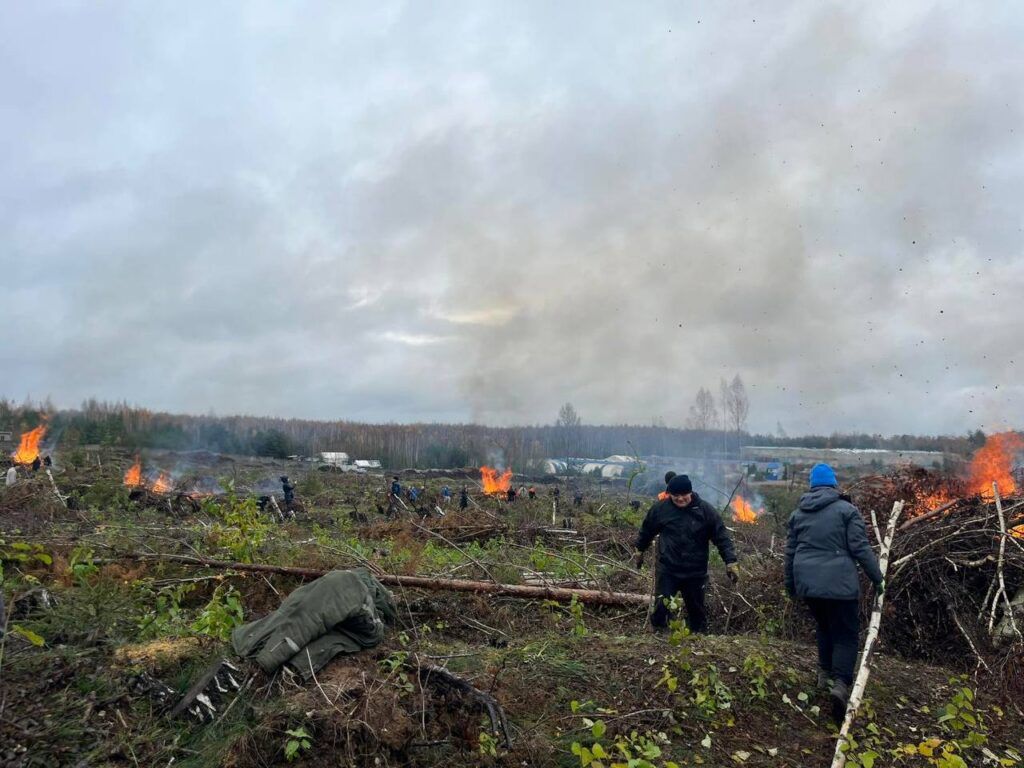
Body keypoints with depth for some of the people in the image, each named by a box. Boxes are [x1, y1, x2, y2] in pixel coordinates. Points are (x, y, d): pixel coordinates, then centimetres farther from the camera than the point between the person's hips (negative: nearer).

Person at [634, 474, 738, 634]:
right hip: (667, 570, 0)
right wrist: (639, 550, 21)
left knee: (696, 609, 13)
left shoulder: (706, 510, -8)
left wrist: (731, 562, -12)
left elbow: (722, 537, -5)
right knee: (661, 607, -7)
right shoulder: (660, 509, -5)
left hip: (696, 572, 0)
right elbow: (646, 531, 11)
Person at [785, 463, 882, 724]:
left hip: (808, 584, 4)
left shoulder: (798, 513, 10)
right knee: (846, 634, 2)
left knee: (824, 627, 24)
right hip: (839, 584, -4)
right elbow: (860, 548, -9)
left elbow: (790, 552, 14)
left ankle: (824, 673, 28)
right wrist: (877, 578, 2)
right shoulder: (846, 510, -4)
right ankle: (840, 683, -15)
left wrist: (791, 585, 24)